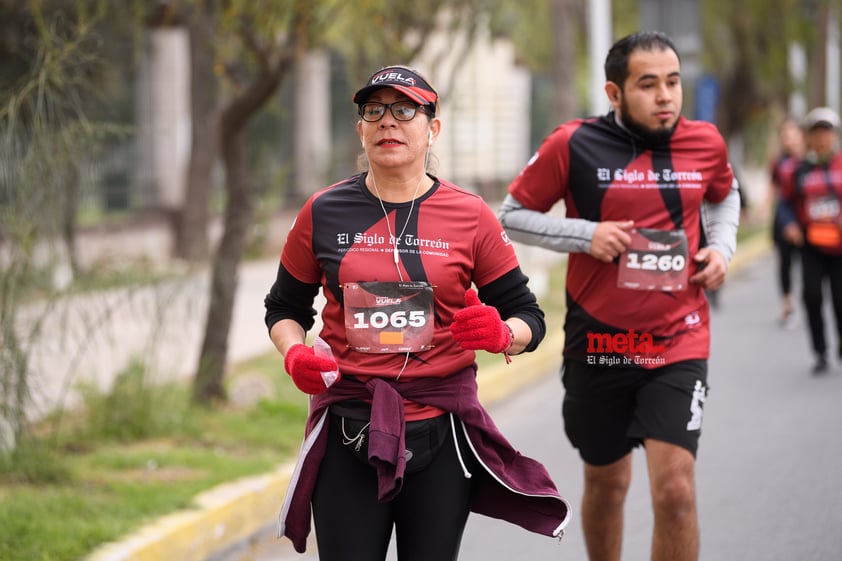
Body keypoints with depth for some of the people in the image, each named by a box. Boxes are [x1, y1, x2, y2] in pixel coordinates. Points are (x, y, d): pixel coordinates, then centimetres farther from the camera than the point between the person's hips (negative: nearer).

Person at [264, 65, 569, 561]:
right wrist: (294, 353, -6)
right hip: (347, 431, 0)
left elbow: (528, 317, 5)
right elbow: (285, 308, 15)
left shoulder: (471, 216, 0)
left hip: (442, 435, 0)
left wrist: (501, 334, -18)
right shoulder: (323, 213, 2)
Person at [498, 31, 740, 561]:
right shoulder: (573, 145, -9)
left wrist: (722, 246, 1)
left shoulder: (706, 142, -1)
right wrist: (585, 234, -15)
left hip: (678, 343, 0)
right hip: (599, 342, 0)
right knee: (606, 482, 15)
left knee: (675, 488, -13)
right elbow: (512, 215, 0)